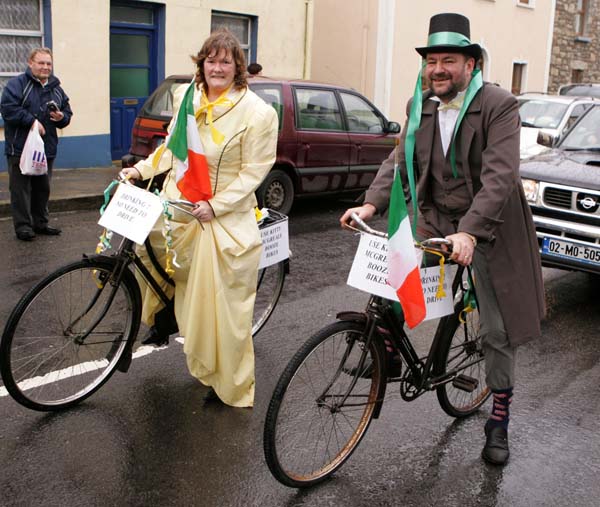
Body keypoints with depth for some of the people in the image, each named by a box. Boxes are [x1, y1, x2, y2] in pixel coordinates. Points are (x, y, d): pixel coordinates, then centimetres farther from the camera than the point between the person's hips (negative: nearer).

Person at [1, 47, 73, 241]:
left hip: (46, 150, 6)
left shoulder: (56, 89, 14)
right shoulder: (17, 84, -6)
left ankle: (40, 223, 24)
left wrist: (61, 117, -3)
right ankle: (23, 226, 3)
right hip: (20, 148, -6)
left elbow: (67, 112, 20)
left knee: (43, 188, 13)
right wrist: (31, 121, -19)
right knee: (21, 188, -3)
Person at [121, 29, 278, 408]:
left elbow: (253, 171, -12)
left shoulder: (258, 113, -13)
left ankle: (229, 384, 18)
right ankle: (165, 316, 29)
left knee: (222, 302, 0)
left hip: (223, 215, -5)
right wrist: (143, 168, 4)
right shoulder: (185, 96, 4)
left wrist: (216, 205, -19)